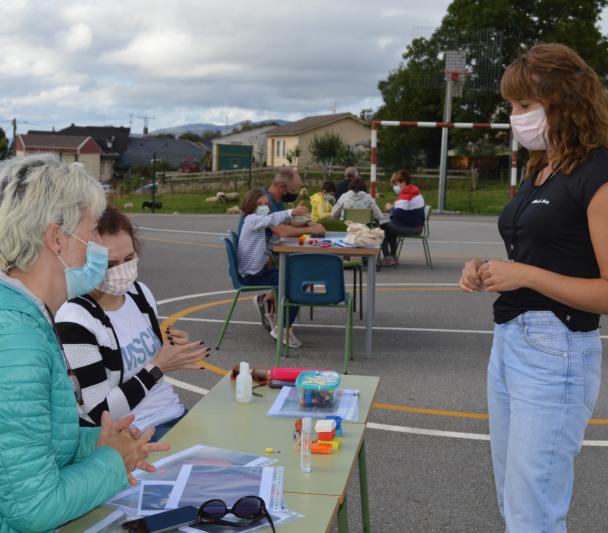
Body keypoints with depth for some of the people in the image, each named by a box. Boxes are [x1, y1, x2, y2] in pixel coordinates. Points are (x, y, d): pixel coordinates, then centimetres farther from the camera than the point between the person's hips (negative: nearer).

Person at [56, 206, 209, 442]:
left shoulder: (139, 292, 2)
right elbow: (101, 413, -19)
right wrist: (157, 367, -19)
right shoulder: (73, 321, -19)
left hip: (175, 414, 7)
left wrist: (174, 355, -5)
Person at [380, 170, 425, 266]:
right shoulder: (414, 191, 10)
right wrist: (393, 207, 4)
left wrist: (390, 209, -9)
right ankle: (393, 257, 34)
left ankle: (387, 258, 6)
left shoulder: (405, 196, -21)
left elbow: (398, 214, -29)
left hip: (409, 228, -10)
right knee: (391, 227, 31)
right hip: (417, 227, 10)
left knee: (382, 228, 6)